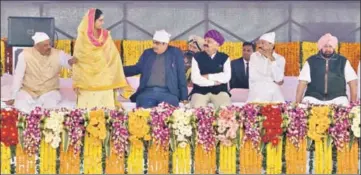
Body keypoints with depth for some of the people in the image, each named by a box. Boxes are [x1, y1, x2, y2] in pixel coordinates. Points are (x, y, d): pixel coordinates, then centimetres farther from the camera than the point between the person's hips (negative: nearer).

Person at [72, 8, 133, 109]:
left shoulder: (106, 37, 3)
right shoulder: (82, 38, -2)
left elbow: (114, 59, 2)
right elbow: (77, 61, 0)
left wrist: (119, 82, -3)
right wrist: (77, 83, -5)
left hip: (105, 83, 2)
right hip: (87, 83, -1)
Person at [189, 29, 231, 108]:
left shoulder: (224, 58, 7)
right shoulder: (197, 57, 5)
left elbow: (226, 77, -7)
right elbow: (195, 79, -7)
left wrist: (208, 77, -7)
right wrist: (214, 82, -8)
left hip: (220, 91, 1)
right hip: (200, 91, -1)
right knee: (198, 109, -29)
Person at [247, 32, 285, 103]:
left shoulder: (280, 59, 4)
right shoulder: (254, 56, 3)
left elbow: (279, 79, -9)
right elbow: (253, 76, -8)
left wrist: (272, 59, -11)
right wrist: (273, 80, -2)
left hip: (274, 94, 1)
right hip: (257, 94, -1)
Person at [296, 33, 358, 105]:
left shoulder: (343, 61, 10)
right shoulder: (311, 61, 8)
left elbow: (352, 81, 8)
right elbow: (303, 82, 2)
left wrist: (353, 103, 0)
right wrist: (297, 103, -6)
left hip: (337, 100, 0)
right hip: (314, 98, 0)